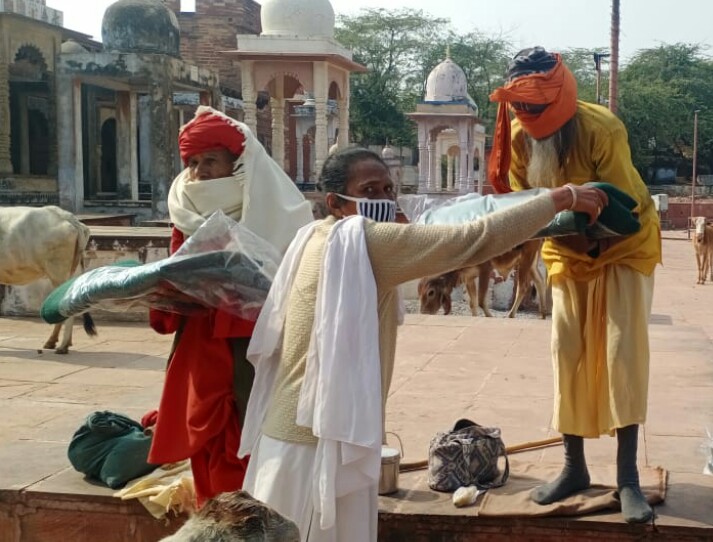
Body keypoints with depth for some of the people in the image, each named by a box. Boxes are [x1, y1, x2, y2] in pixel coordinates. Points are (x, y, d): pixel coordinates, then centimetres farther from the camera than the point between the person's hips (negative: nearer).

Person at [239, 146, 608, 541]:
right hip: (321, 444, -9)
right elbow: (474, 241, -19)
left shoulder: (314, 239, 10)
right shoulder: (365, 241, -16)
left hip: (294, 435, 9)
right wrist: (562, 198, -12)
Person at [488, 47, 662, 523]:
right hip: (569, 250, 5)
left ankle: (628, 479, -6)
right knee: (569, 353, 3)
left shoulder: (601, 129, -29)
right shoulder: (519, 134, -14)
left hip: (625, 244, -4)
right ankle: (574, 468, 13)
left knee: (623, 352, -10)